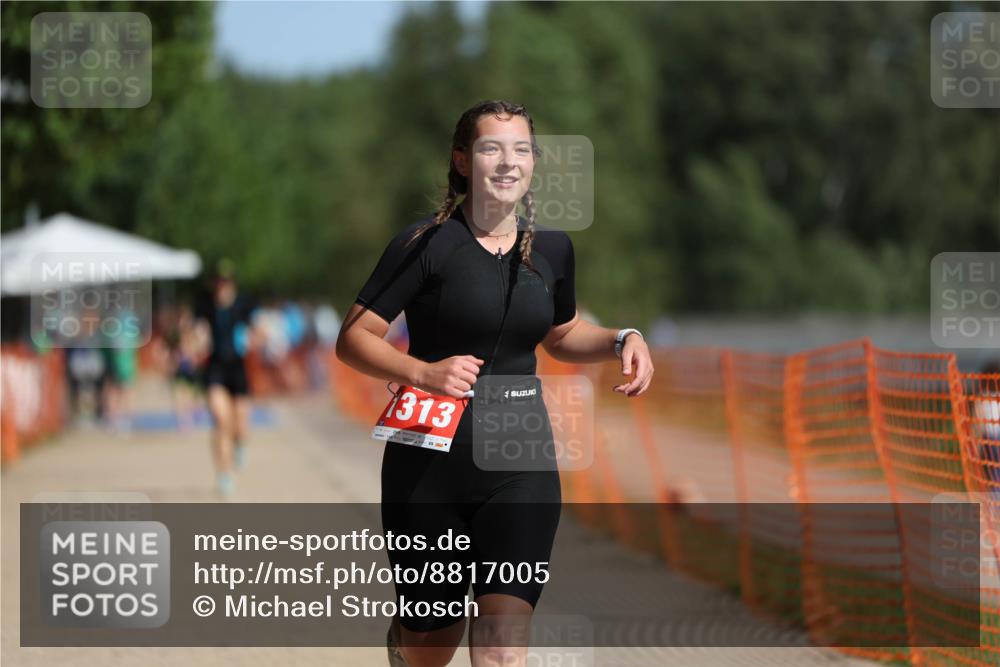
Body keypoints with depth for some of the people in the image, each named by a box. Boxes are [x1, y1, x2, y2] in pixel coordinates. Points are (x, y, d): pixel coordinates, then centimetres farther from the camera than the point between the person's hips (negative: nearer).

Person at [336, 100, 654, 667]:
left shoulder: (552, 248, 7)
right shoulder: (426, 245, -9)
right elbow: (354, 339, -9)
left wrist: (621, 339, 4)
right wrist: (423, 373, -26)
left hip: (520, 467, 3)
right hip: (430, 467, -3)